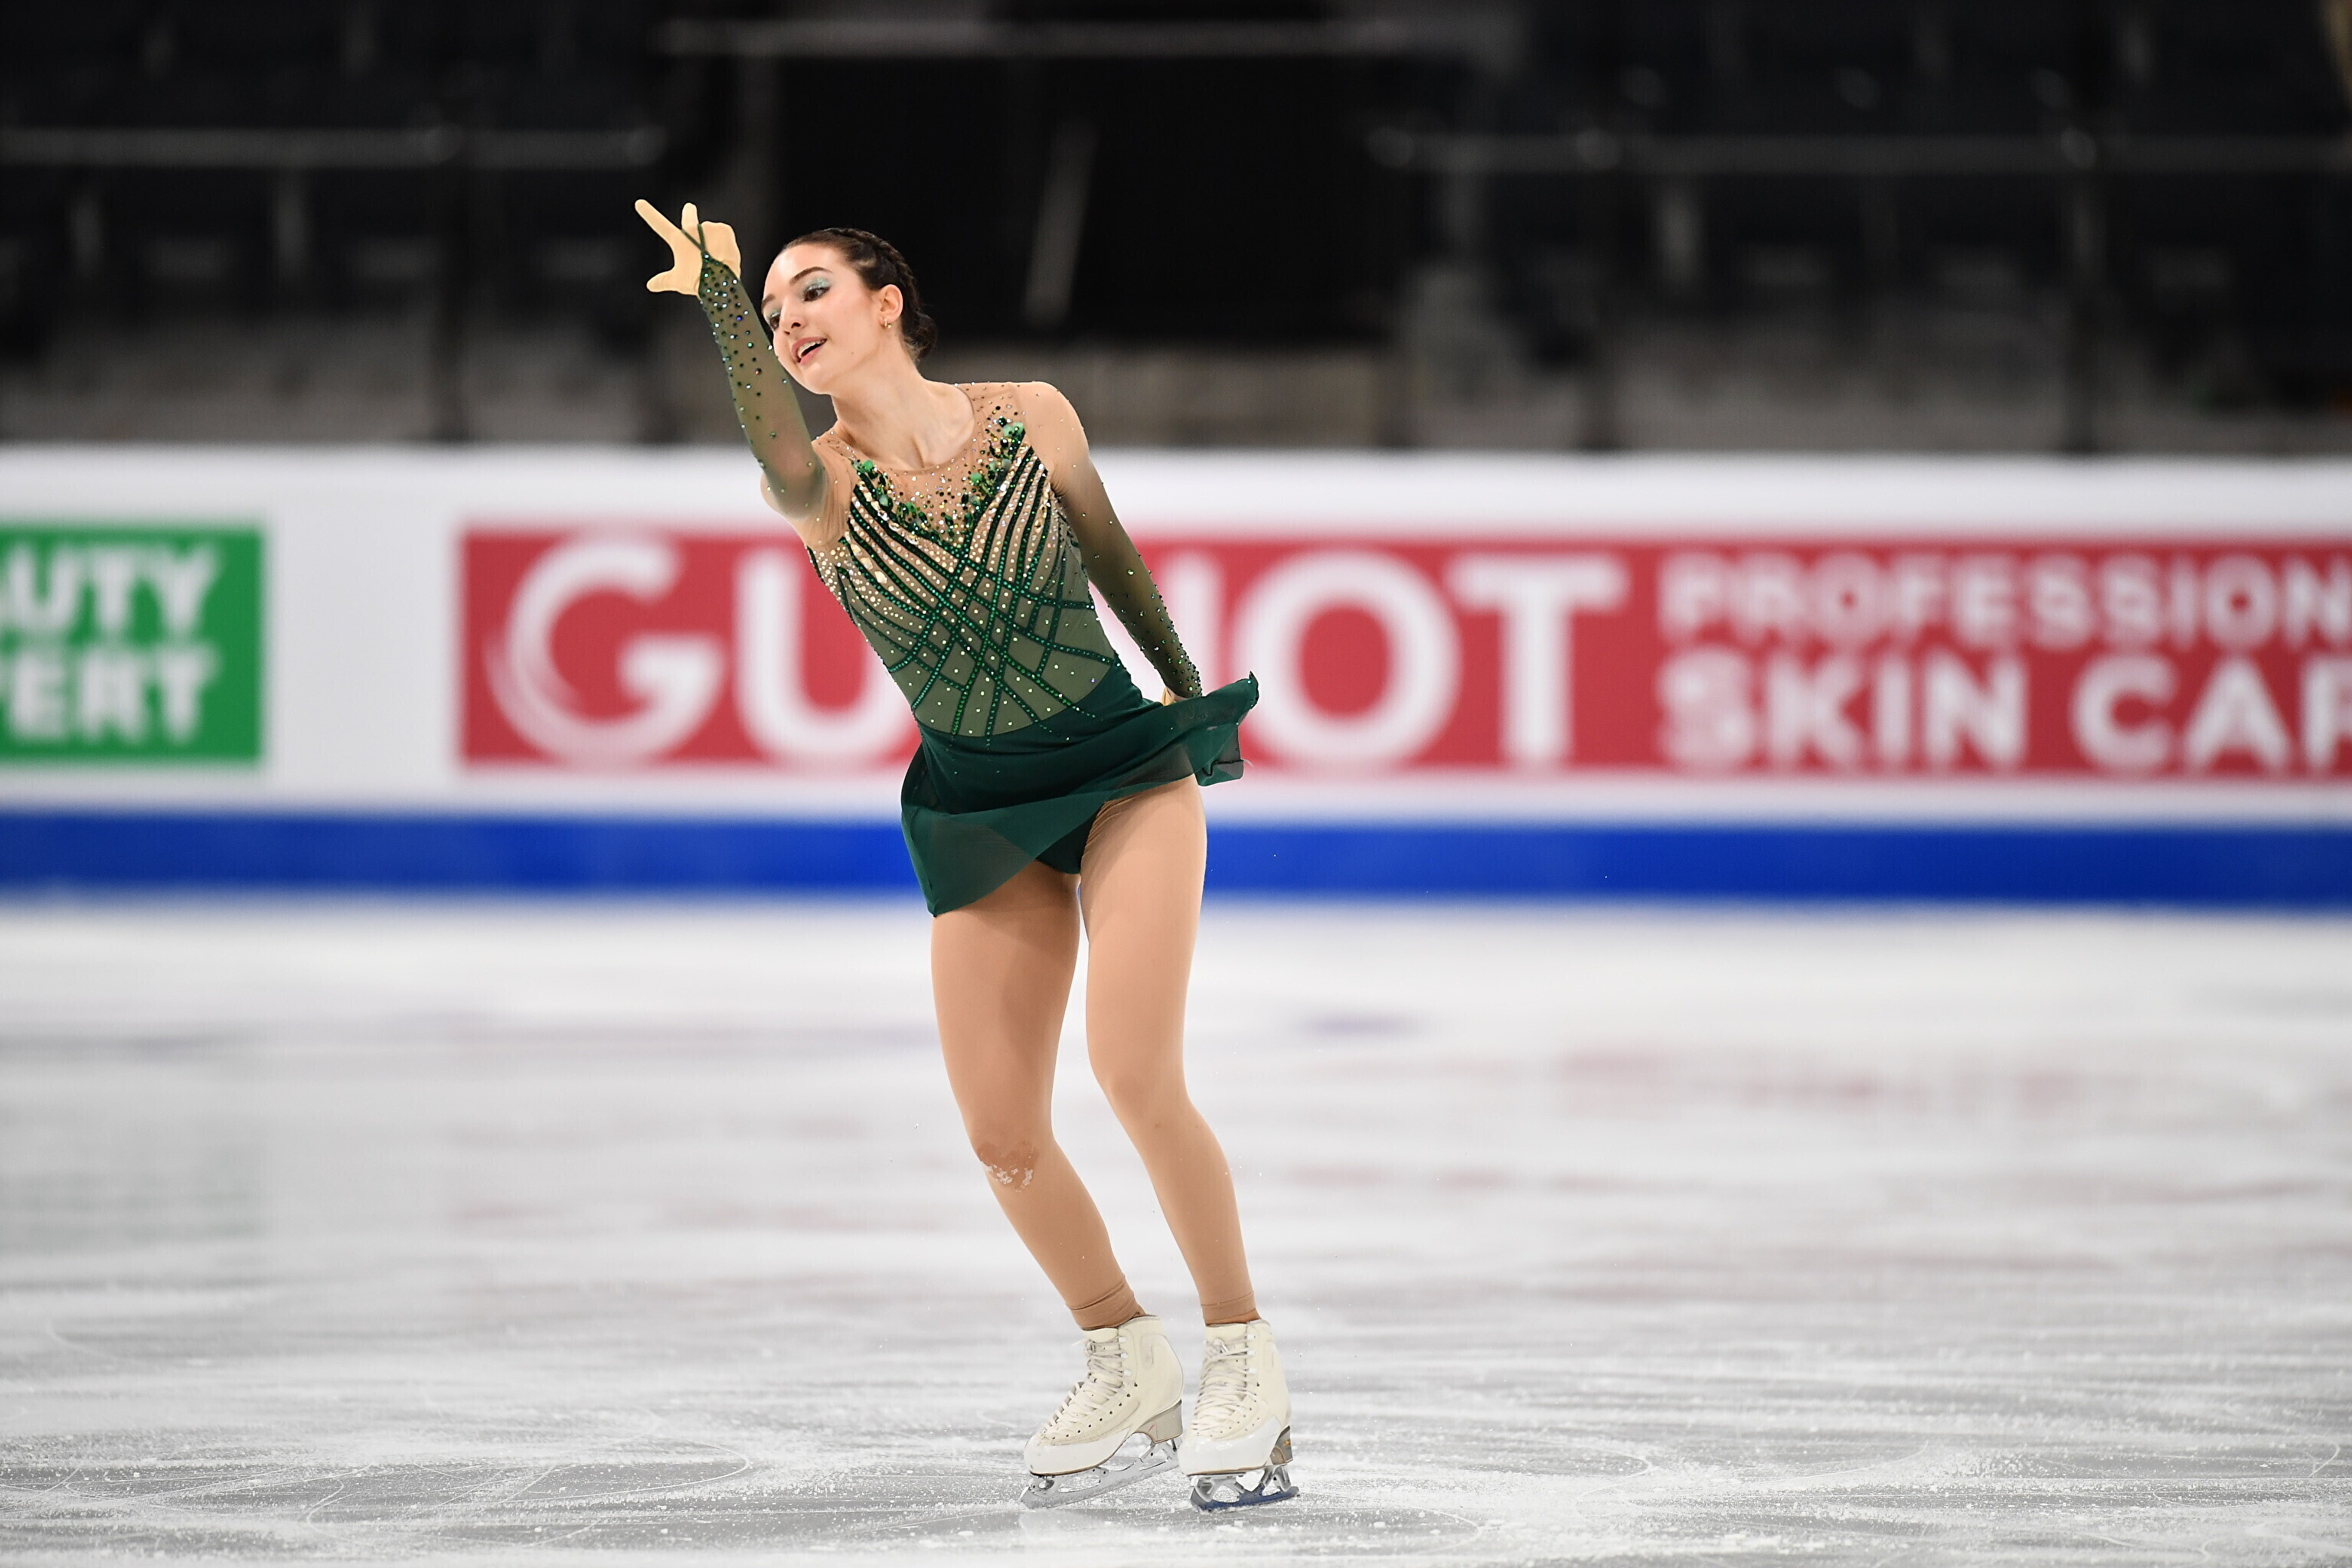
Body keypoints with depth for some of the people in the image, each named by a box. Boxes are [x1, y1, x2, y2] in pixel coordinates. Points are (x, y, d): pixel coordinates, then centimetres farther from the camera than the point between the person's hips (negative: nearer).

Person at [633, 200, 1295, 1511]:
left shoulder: (1032, 419, -9)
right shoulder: (822, 488, -11)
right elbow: (780, 445, -36)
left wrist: (1192, 694, 20)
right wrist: (723, 302, -53)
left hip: (1127, 769, -2)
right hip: (979, 815, 2)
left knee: (1136, 1074, -19)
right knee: (1004, 1136, -2)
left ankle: (1244, 1356, -2)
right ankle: (1131, 1368, 21)